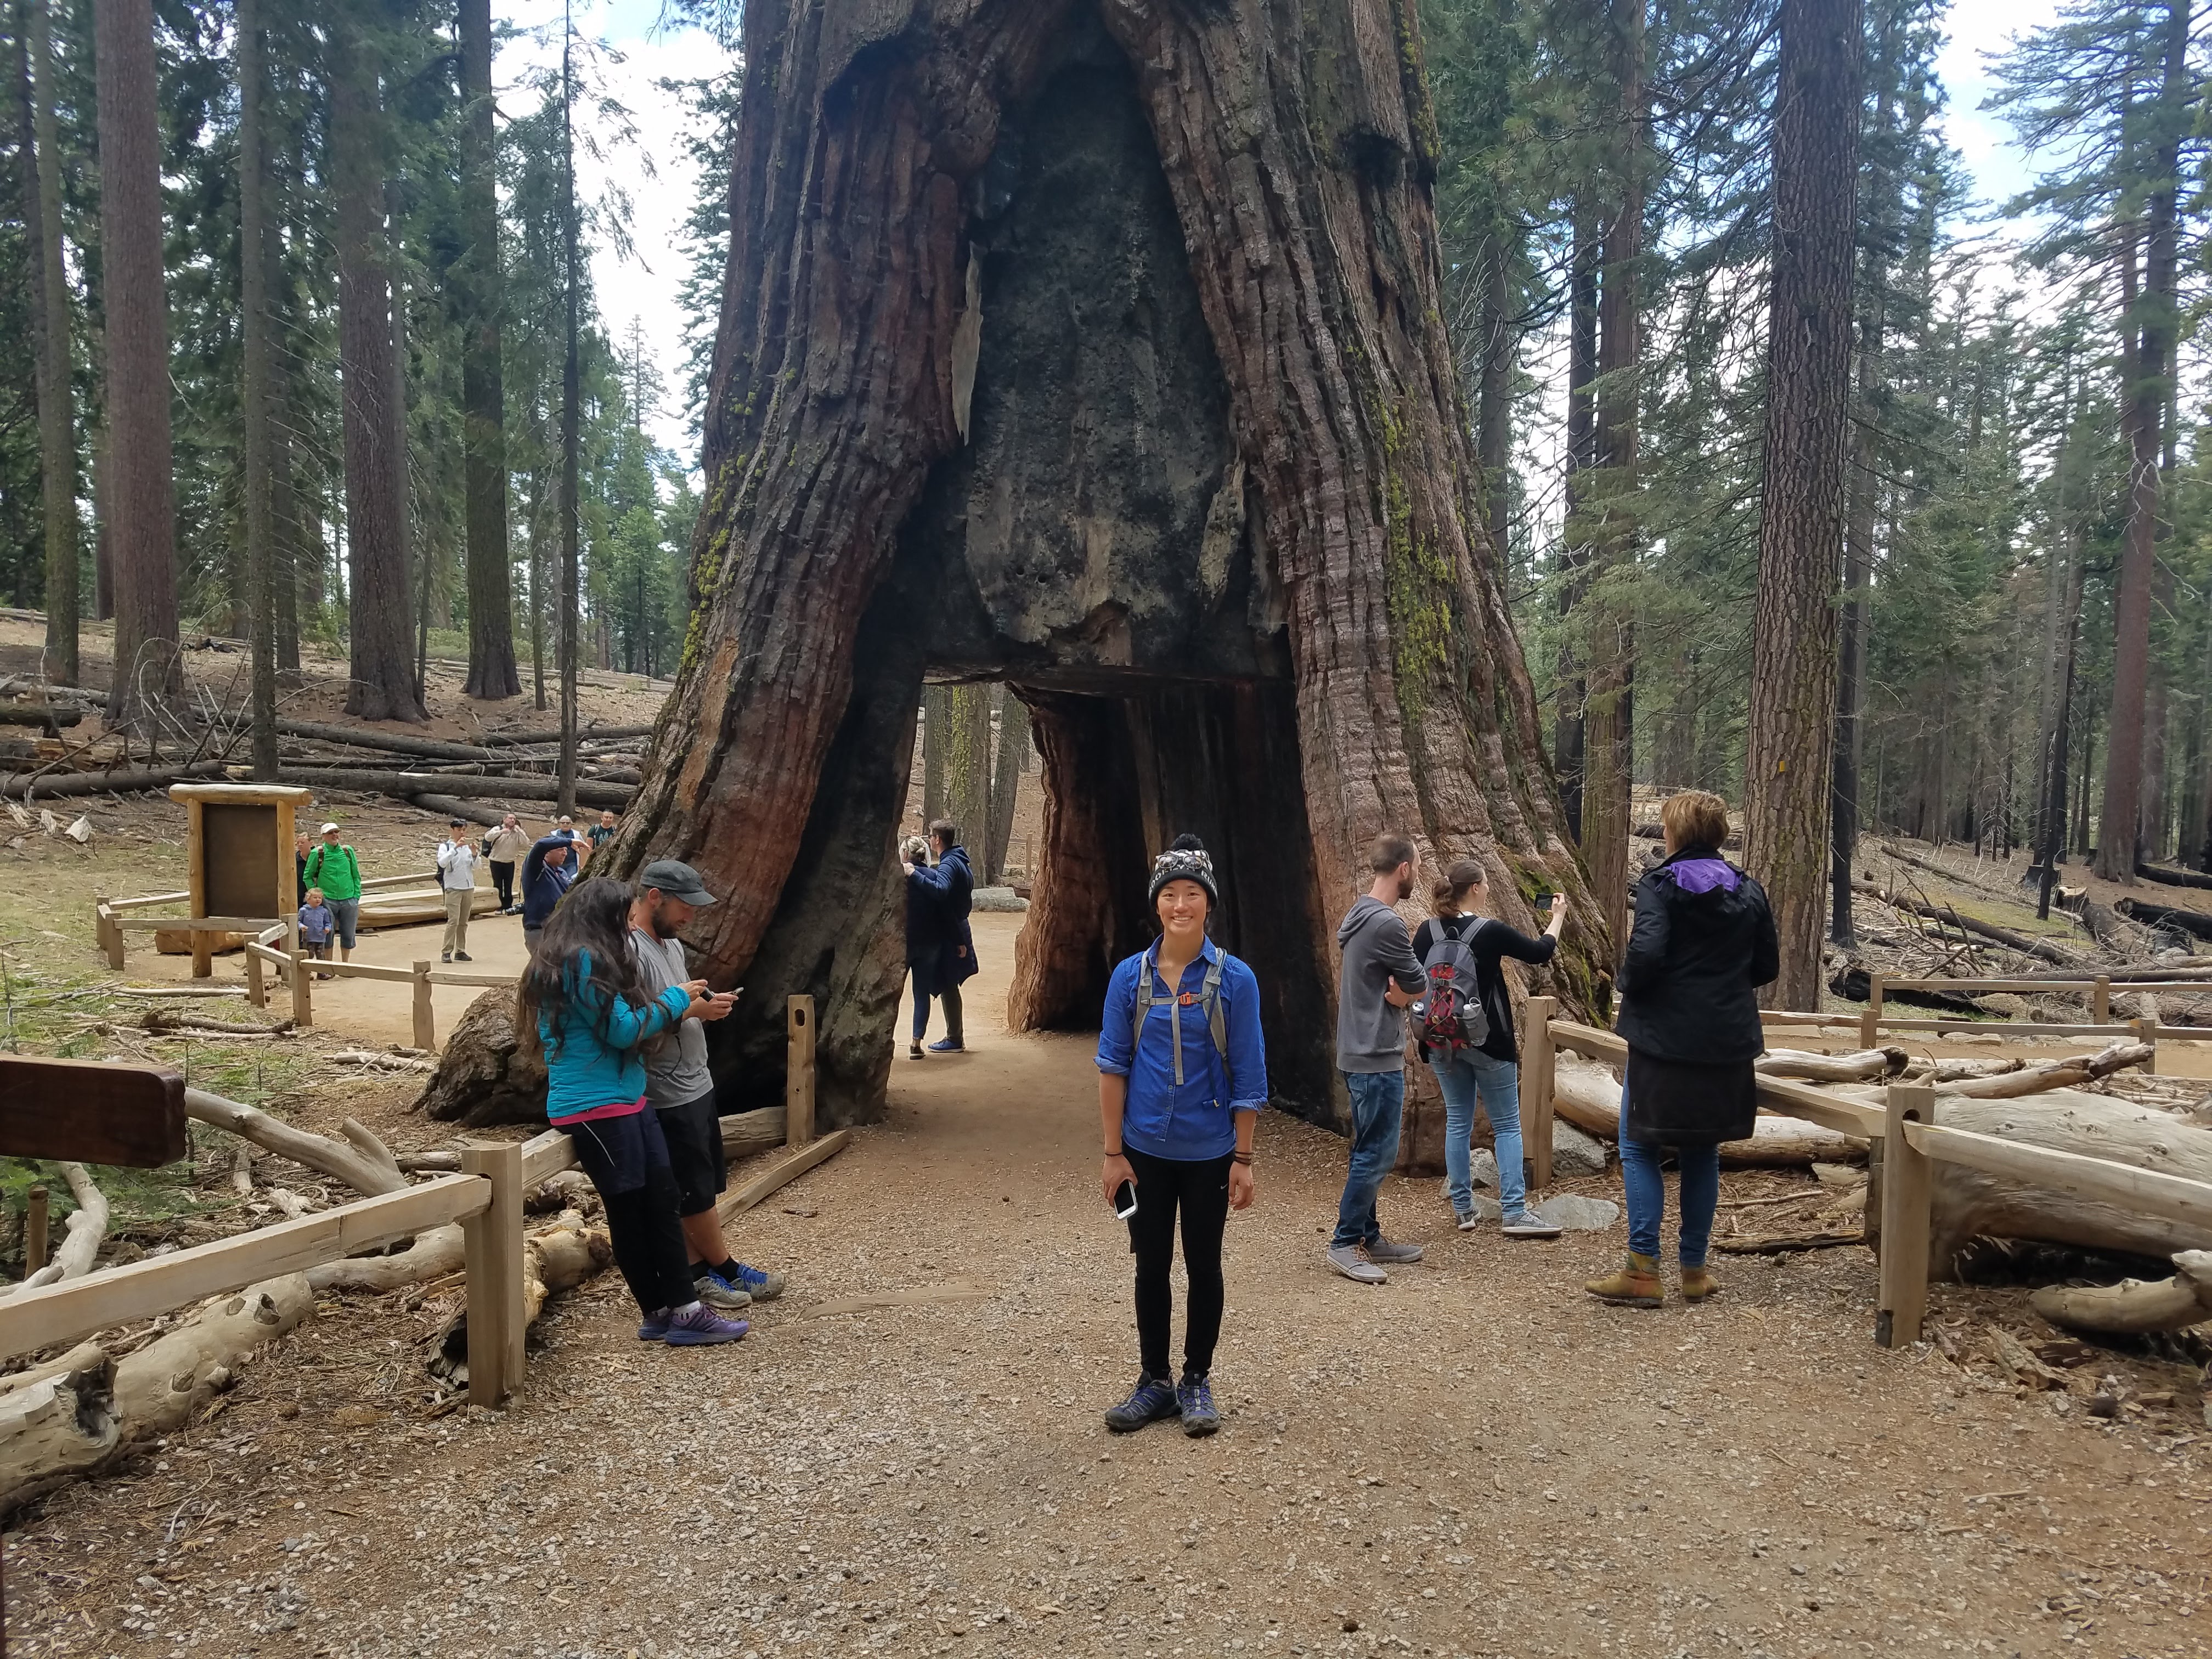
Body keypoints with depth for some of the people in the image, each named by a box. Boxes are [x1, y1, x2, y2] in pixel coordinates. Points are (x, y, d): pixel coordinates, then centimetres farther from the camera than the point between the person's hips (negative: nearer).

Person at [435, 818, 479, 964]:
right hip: (453, 888, -4)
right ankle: (446, 952, -8)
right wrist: (456, 847, -25)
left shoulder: (468, 846, 9)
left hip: (469, 888, 4)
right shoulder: (445, 846, -2)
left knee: (463, 922, 7)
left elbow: (476, 866, 6)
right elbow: (442, 863, -20)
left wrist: (474, 853, -12)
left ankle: (460, 951, 12)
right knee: (453, 920, -12)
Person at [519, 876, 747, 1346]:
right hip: (595, 1107, -10)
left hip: (627, 1099, 10)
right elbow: (623, 1030, -16)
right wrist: (676, 999, -3)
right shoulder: (581, 962, -16)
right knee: (629, 1210, 0)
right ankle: (663, 1313, 10)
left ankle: (681, 1309, 8)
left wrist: (682, 1010, 11)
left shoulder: (582, 960, 15)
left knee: (662, 1200, 6)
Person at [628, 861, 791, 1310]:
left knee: (697, 1192, 15)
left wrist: (705, 1004, 2)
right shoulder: (630, 951, -21)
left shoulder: (671, 943, 11)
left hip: (696, 1085, 9)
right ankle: (727, 1271, 20)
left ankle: (697, 1271, 24)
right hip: (669, 1096, -9)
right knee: (695, 1195, 7)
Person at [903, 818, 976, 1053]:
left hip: (950, 936, -10)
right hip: (957, 933, 10)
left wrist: (915, 874, -31)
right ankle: (956, 1036, 23)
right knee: (949, 986, 16)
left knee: (947, 986, -1)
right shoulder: (959, 861, 12)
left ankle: (954, 1040, 6)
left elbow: (940, 890, -36)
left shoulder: (949, 864, -20)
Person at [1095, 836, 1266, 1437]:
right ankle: (1153, 1382, 26)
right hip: (1146, 1150, 2)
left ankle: (1197, 1381, 26)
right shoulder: (1130, 976, -4)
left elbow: (1248, 1076, -5)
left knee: (1204, 1266, 11)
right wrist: (1113, 1152, -3)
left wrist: (1243, 1158, -6)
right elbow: (1113, 1066, 0)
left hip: (1208, 1153, -1)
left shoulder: (1234, 979, -9)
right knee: (1151, 1267, 12)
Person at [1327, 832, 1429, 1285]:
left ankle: (1369, 1237, 23)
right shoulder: (1388, 924, -20)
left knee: (1370, 1151, 15)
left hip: (1360, 1053, 10)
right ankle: (1344, 1245, 2)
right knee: (1377, 1154, -3)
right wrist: (1400, 993, 4)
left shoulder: (1358, 916, 11)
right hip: (1377, 1058, -10)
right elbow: (1420, 986, -13)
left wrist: (1392, 992, -7)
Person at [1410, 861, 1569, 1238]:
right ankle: (1514, 1213, 2)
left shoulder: (1426, 932, -1)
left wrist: (1426, 1036, 11)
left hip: (1442, 1043, 4)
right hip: (1487, 1043, -4)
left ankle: (1463, 1209, 17)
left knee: (1457, 1123, 13)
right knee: (1507, 1125, 5)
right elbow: (1540, 953, -2)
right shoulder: (1490, 932, -14)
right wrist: (1558, 917, 14)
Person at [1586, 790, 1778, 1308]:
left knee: (1639, 1149, 4)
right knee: (1702, 1153, 15)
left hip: (1663, 1038, -5)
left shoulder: (1660, 886, -12)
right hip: (1727, 1044, 5)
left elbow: (1646, 954, -24)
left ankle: (1643, 1270, -1)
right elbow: (1767, 966, 10)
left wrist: (1629, 987, -5)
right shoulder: (1749, 891, 5)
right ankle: (1694, 1269, 20)